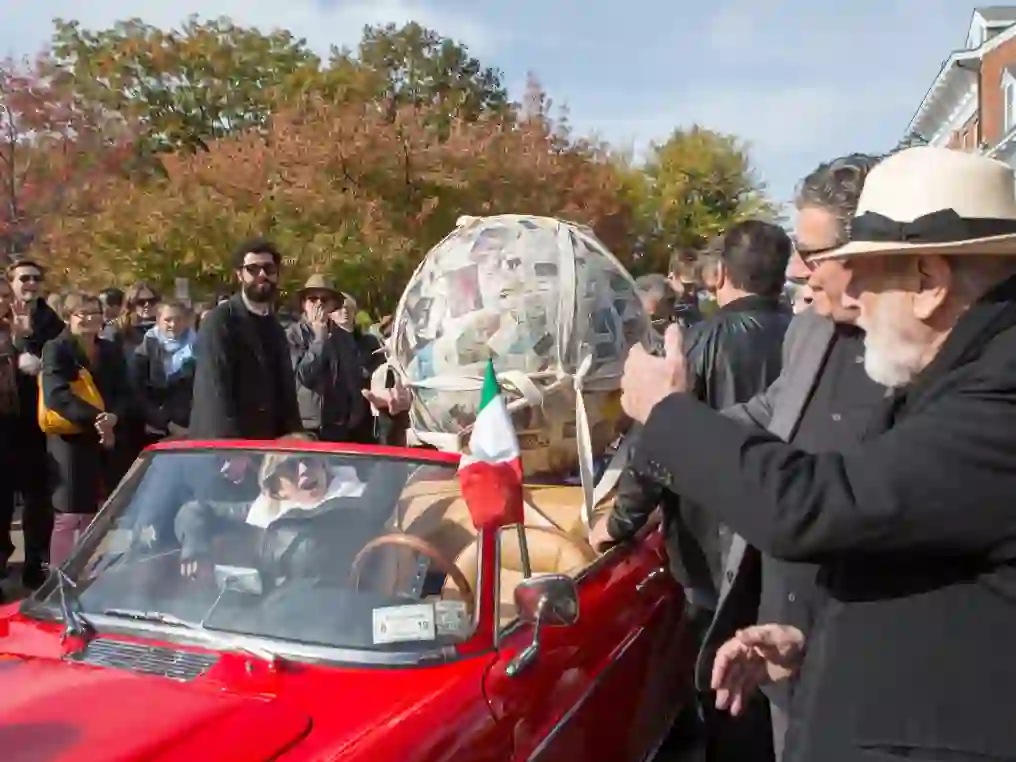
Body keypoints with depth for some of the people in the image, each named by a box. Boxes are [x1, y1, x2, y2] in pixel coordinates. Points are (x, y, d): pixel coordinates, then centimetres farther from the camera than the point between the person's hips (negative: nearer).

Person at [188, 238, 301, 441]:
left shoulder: (275, 328, 16)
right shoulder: (219, 320, -7)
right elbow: (215, 388, -16)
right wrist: (227, 441, -25)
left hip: (267, 441, 7)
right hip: (221, 442, -6)